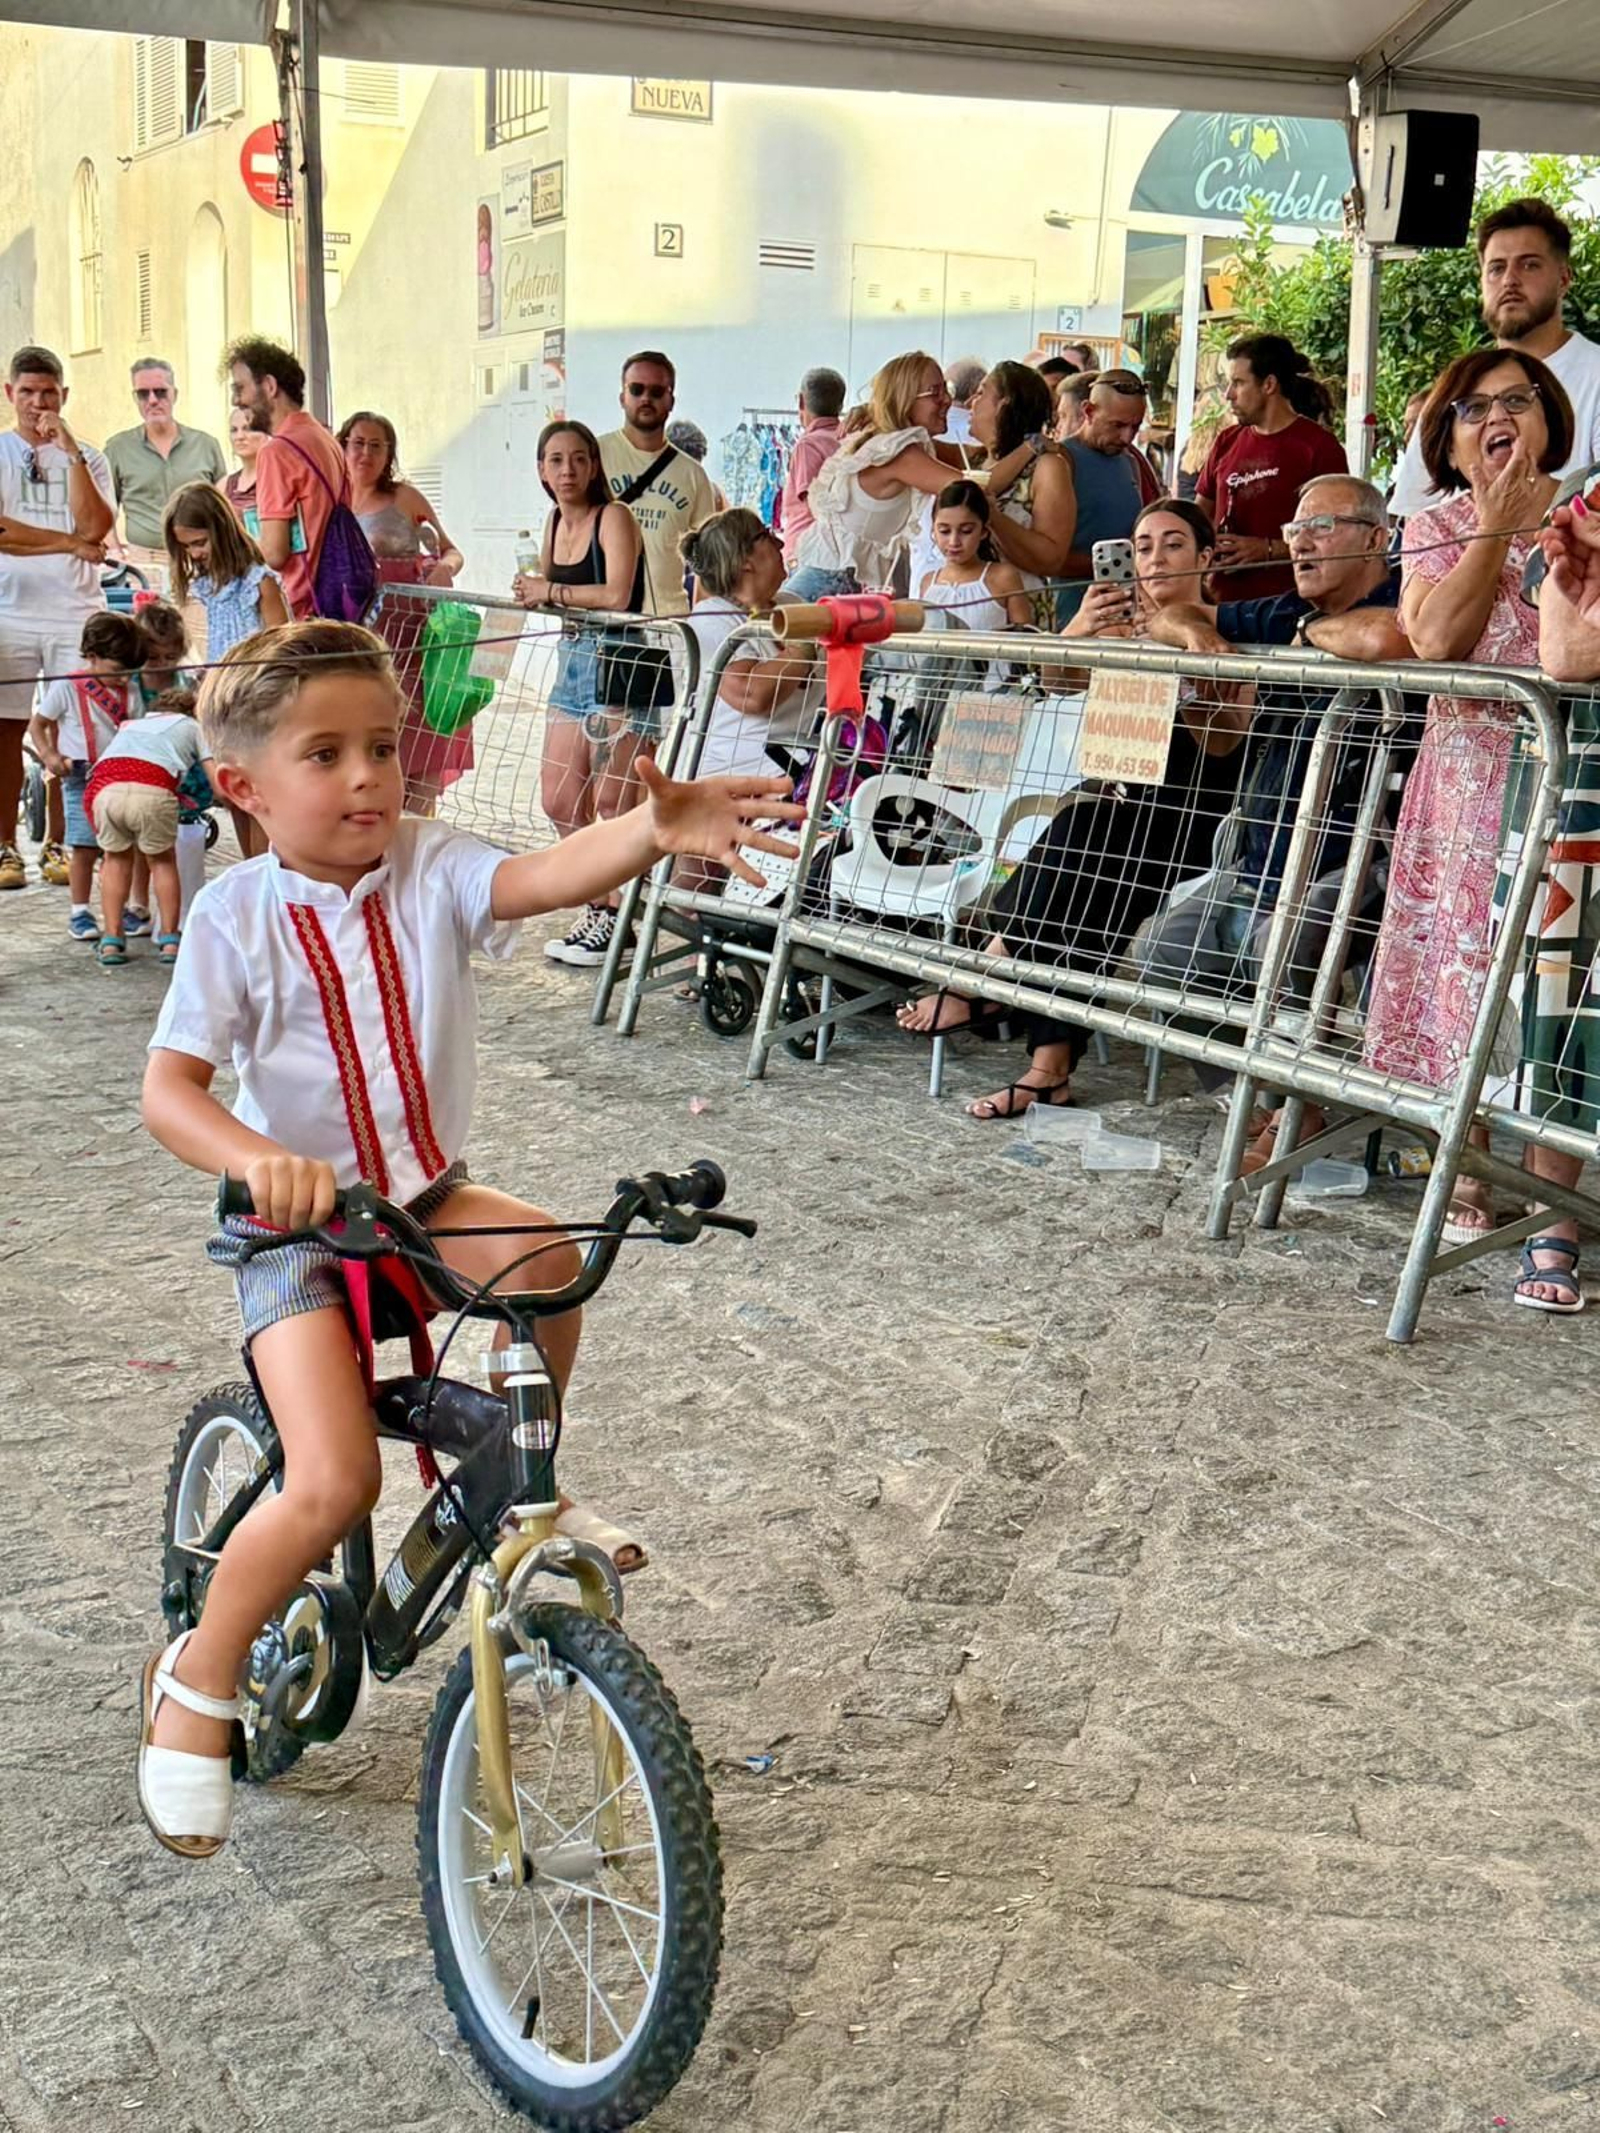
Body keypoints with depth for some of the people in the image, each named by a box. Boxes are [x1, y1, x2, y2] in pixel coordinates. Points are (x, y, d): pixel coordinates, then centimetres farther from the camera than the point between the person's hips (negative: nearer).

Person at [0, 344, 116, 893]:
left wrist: (71, 452, -8)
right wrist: (69, 543, -7)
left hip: (76, 612, 1)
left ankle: (58, 846, 7)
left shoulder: (88, 458, 11)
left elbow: (95, 528, -6)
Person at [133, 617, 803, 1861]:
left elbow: (544, 879, -29)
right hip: (296, 1227, -3)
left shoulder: (429, 870, -8)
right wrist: (260, 1160, -39)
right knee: (335, 1484, -19)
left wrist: (657, 827, -50)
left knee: (547, 1256, -28)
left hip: (426, 1198, 3)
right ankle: (200, 1677, 8)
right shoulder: (237, 915, -12)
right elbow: (169, 1090, -17)